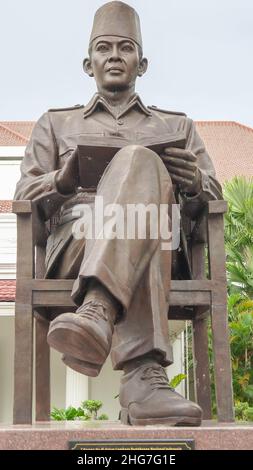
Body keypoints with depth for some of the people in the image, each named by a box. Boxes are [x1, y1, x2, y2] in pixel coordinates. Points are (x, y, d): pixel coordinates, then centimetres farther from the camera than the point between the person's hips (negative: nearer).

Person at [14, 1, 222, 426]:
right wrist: (64, 181, -7)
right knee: (143, 164, -36)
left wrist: (194, 184, -7)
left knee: (138, 161, -34)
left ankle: (97, 312, -59)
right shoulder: (55, 124, 30)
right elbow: (25, 197, 17)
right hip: (74, 241, -1)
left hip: (161, 244, 1)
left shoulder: (177, 126, 31)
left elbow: (212, 201, 19)